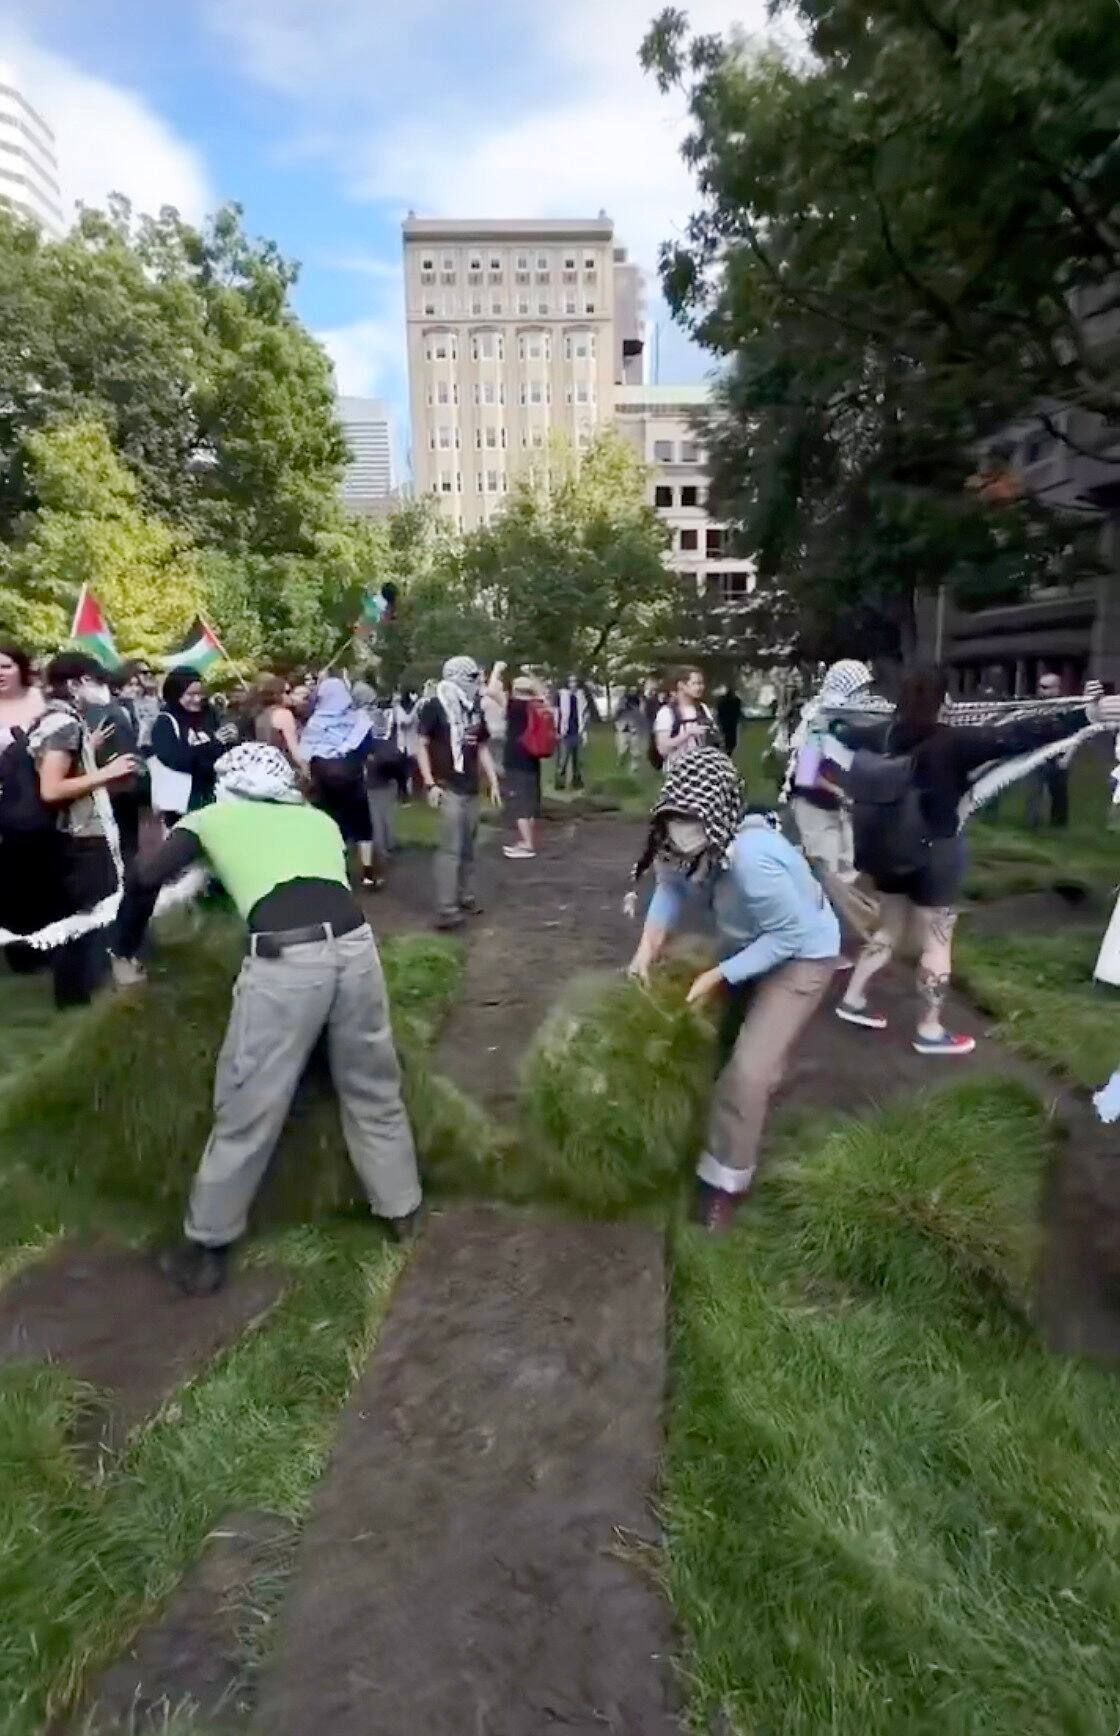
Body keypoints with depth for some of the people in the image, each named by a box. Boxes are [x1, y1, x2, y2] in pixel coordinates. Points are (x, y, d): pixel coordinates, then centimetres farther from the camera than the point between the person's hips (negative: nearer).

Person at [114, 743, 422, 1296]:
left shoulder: (212, 818, 21)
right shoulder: (320, 819, 28)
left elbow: (146, 877, 10)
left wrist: (127, 950, 23)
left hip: (284, 960, -3)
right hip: (354, 944, 3)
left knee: (248, 1109, 13)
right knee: (373, 1088, 21)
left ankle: (206, 1246, 30)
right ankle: (403, 1211, 37)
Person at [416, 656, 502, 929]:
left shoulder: (475, 708, 12)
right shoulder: (435, 706, -7)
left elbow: (483, 748, 17)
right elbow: (421, 745, -8)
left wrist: (493, 783, 13)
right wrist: (430, 784, -14)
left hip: (471, 788, 7)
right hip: (448, 788, -7)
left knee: (467, 847, 12)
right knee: (450, 849, -11)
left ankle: (466, 897, 23)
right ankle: (445, 910, -10)